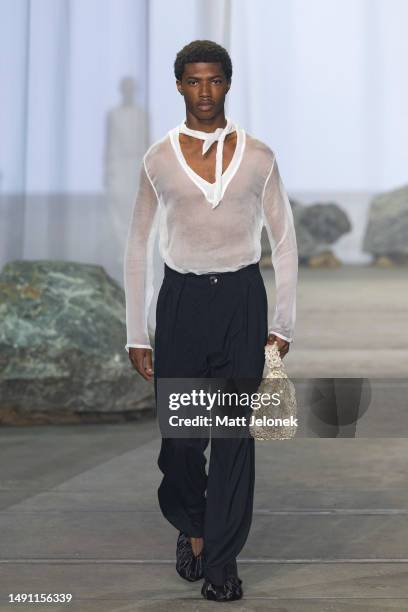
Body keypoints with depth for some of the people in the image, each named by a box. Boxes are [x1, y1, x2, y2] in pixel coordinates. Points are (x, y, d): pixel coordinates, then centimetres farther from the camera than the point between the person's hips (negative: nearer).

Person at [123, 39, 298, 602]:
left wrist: (282, 323, 2)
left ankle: (221, 560, 10)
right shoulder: (159, 159, 2)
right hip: (182, 299, 0)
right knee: (180, 433, 2)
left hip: (242, 300, 0)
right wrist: (136, 334, 3)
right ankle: (191, 525, 32)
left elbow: (284, 241, 7)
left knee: (234, 432, -1)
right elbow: (138, 247, 6)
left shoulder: (257, 156, 2)